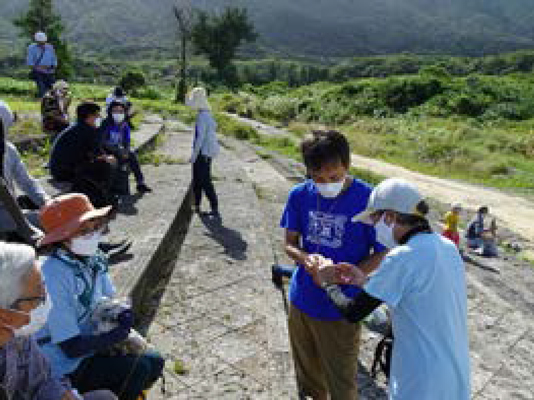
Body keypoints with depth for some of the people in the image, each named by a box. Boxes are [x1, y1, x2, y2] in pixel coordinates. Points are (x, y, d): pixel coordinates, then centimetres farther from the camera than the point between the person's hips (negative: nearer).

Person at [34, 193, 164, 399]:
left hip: (89, 348, 8)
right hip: (64, 370, -7)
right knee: (138, 368, -17)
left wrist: (122, 312, -15)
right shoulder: (55, 276, -28)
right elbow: (72, 347, -26)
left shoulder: (94, 260, -4)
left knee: (153, 361, 4)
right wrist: (121, 332, -17)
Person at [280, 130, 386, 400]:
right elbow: (289, 243, 2)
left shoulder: (367, 198, -17)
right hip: (301, 302, 4)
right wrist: (307, 259, -21)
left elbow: (381, 253, -8)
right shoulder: (300, 195, -5)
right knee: (309, 376, 25)